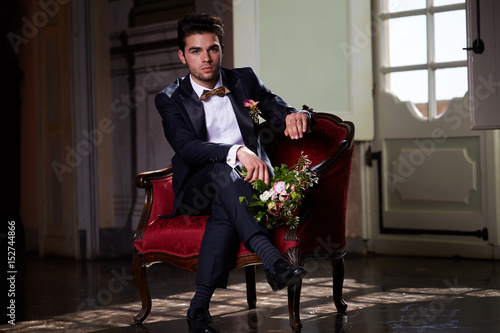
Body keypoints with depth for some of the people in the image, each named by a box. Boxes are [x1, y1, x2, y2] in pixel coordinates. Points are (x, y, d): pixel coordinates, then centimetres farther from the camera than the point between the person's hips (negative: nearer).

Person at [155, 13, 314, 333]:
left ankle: (200, 306, -37)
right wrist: (236, 152, -37)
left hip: (245, 182, 1)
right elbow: (186, 147, -18)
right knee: (223, 169, -36)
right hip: (196, 191, -1)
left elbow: (283, 114, 5)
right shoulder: (170, 99, 0)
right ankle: (271, 258, -50)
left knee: (224, 209, -35)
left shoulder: (245, 80, 8)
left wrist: (298, 116, -23)